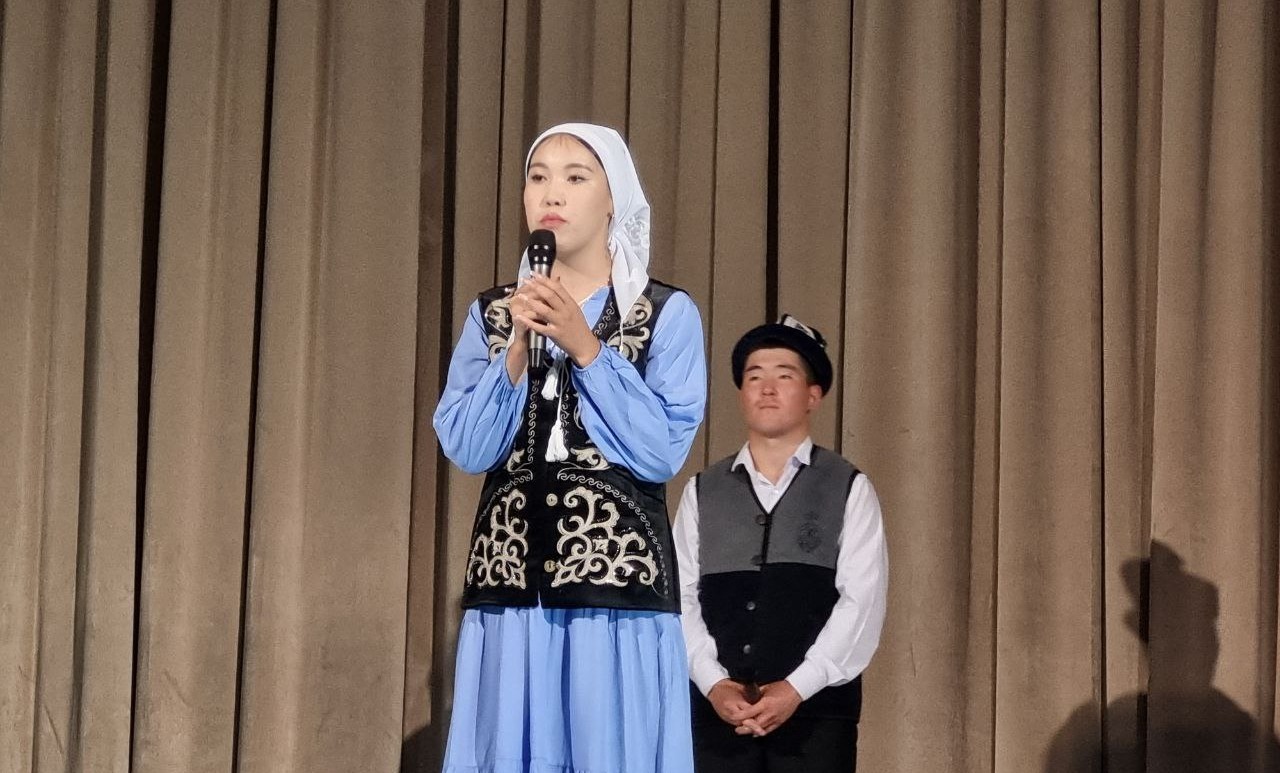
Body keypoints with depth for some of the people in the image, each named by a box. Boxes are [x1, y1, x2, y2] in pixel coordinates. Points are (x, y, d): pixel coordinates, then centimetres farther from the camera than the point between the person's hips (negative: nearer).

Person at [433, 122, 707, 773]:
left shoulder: (667, 314, 2)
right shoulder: (492, 314, 12)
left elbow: (662, 452, -8)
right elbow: (465, 449, 1)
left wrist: (584, 347, -12)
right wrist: (519, 347, -10)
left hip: (617, 576, -3)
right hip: (509, 576, 3)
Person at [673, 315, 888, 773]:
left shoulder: (849, 490, 4)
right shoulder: (702, 493, 12)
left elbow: (862, 601, -5)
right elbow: (681, 597, 5)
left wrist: (797, 687, -14)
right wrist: (713, 684, -10)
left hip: (816, 708, -2)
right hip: (719, 709, 2)